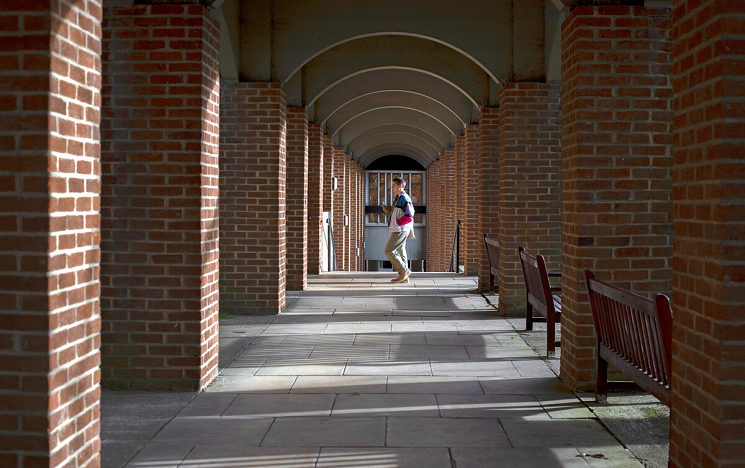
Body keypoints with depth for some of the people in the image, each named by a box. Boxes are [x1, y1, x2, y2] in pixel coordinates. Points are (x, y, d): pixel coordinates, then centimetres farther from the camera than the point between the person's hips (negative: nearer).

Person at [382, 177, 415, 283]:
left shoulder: (404, 198, -14)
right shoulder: (397, 198, 17)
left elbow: (409, 216, -20)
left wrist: (398, 223, -17)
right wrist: (389, 211, 9)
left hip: (401, 230, -10)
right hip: (397, 230, 10)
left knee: (389, 250, -11)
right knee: (400, 252, 10)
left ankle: (404, 270, -5)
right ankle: (404, 277, 13)